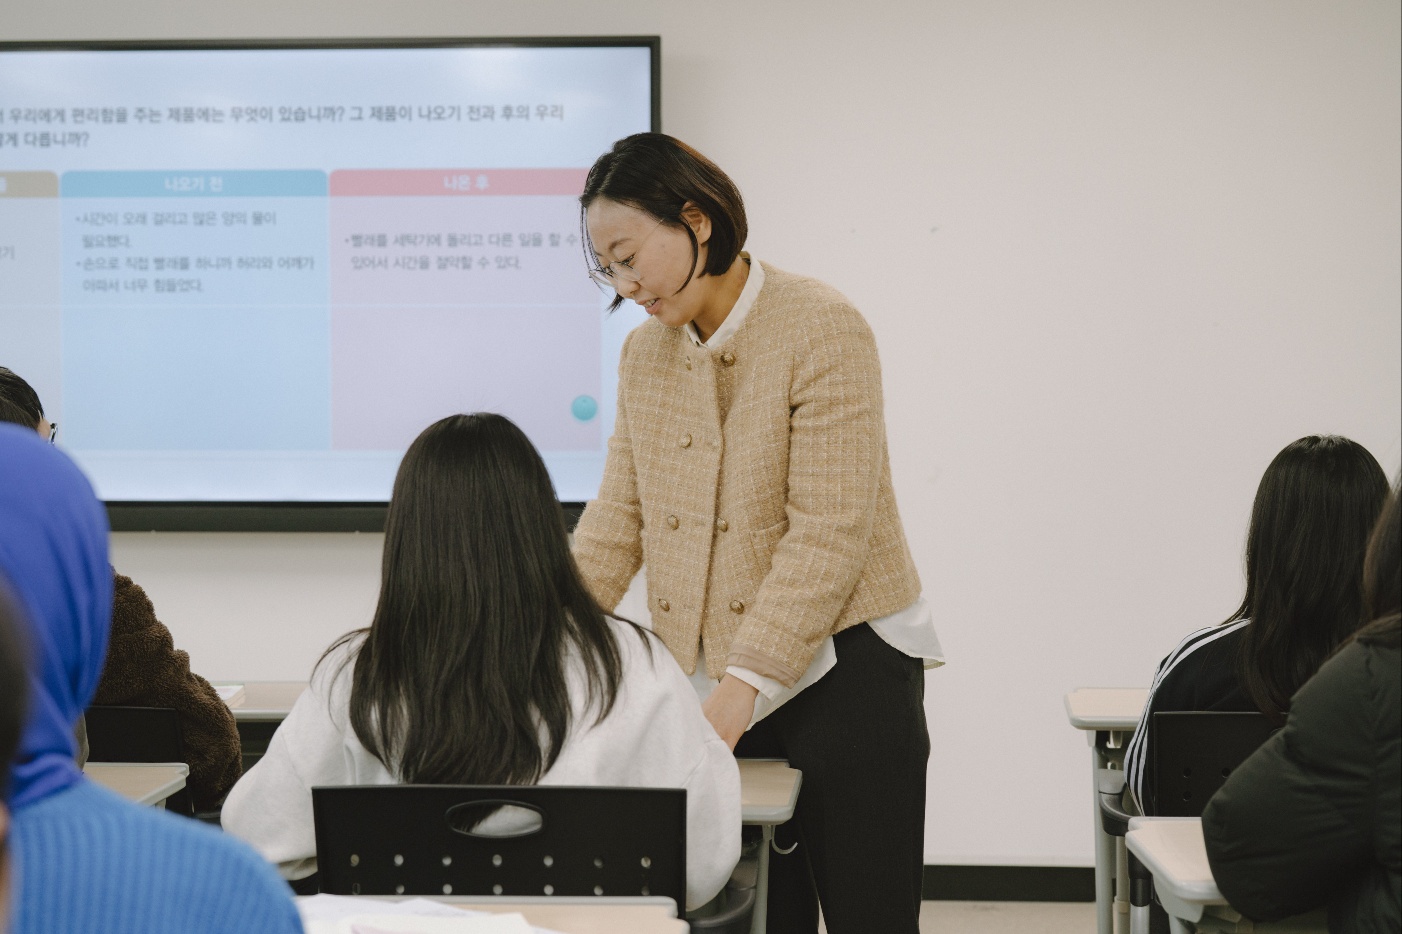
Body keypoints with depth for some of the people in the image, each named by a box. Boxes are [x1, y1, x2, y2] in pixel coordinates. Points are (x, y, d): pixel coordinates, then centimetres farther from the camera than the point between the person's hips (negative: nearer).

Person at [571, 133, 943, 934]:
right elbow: (620, 517, 7)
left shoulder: (823, 328, -14)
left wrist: (740, 686, -24)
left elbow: (828, 535, -19)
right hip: (714, 685, 6)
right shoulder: (646, 352, 8)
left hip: (842, 666, -6)